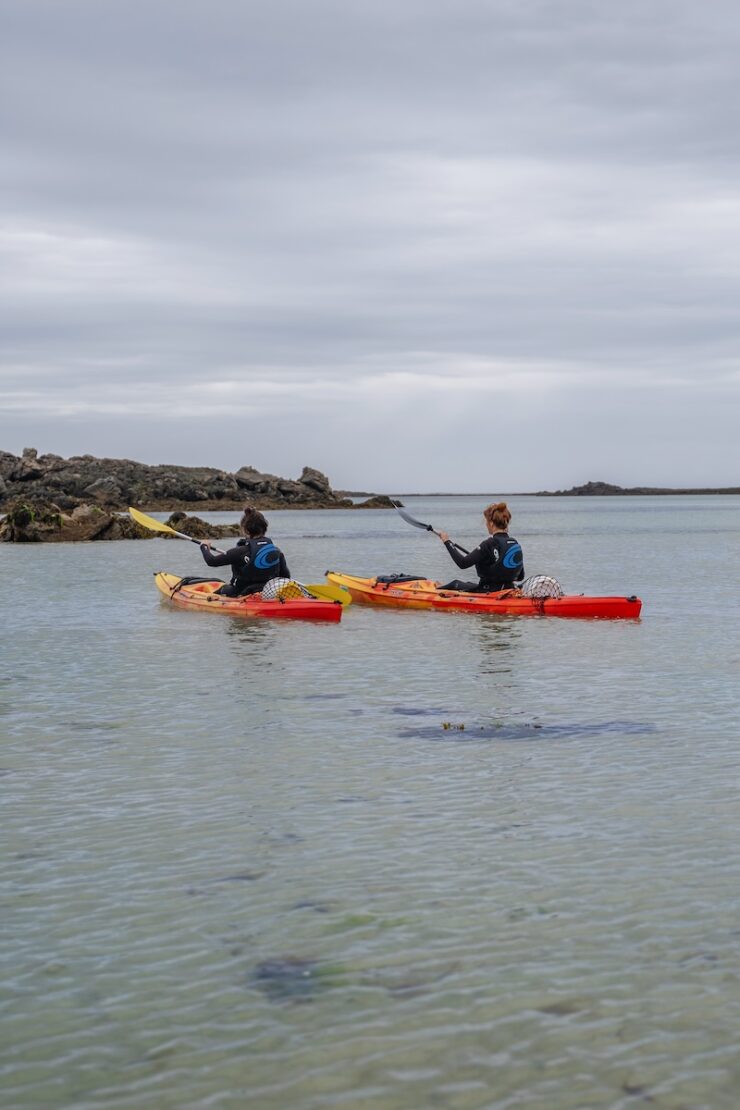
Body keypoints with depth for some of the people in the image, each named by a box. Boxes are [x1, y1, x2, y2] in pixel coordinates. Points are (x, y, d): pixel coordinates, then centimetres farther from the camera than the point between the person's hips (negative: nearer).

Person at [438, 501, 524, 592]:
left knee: (455, 584, 20)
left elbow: (463, 563, -21)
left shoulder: (490, 544, -19)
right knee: (468, 584, 30)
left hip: (488, 593, -6)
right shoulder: (516, 544, 1)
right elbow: (520, 577, 9)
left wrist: (447, 542, -12)